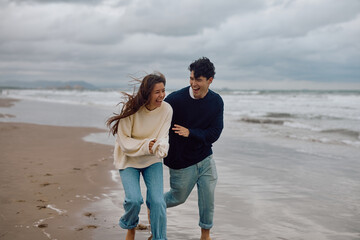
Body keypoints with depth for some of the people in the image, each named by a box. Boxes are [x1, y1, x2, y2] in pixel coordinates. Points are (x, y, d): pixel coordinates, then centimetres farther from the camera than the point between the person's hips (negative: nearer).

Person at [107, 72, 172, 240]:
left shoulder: (166, 109, -13)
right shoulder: (131, 108, -21)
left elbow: (163, 137, -12)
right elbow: (124, 140, -17)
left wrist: (160, 147, -37)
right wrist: (146, 146, -31)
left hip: (152, 160, 2)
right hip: (129, 159, -2)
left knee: (157, 201, -10)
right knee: (134, 199, -16)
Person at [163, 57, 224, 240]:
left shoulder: (216, 102, -6)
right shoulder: (175, 99, -18)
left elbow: (214, 134, -9)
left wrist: (190, 133, -23)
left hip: (205, 158, 3)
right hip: (180, 161, -3)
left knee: (208, 197, 4)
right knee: (179, 198, 13)